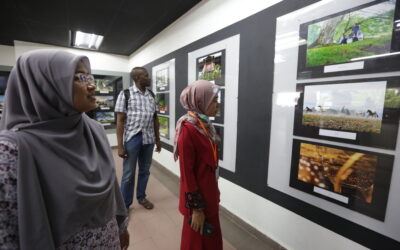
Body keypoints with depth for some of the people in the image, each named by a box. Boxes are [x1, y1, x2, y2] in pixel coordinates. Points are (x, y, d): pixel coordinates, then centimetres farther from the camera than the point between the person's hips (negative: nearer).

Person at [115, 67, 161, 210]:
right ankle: (125, 204, 27)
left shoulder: (151, 95, 9)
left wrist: (158, 140, 12)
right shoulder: (126, 94, -5)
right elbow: (120, 120, -7)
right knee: (128, 174, 8)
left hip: (149, 139, 4)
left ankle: (141, 197, 36)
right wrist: (120, 145, -11)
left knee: (145, 171, 15)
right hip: (132, 138, -4)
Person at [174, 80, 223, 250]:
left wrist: (214, 192, 16)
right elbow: (187, 172, -22)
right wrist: (196, 208, -16)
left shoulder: (205, 125, 2)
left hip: (209, 191, 8)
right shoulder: (188, 129, -24)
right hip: (197, 195, -8)